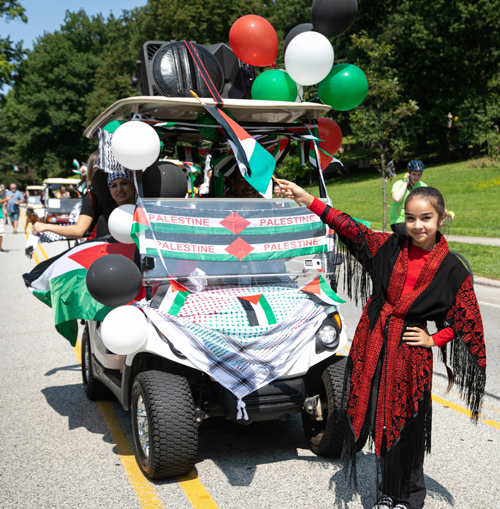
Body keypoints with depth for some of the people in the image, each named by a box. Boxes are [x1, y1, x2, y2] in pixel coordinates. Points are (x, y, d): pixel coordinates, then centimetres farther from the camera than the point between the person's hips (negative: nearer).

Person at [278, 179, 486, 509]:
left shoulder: (451, 269, -7)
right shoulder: (390, 247, -2)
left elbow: (466, 319, 1)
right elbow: (349, 227, -6)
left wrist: (434, 340, -6)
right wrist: (308, 200, -13)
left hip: (409, 350, -3)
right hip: (373, 341, 3)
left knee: (406, 423, 6)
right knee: (380, 417, 11)